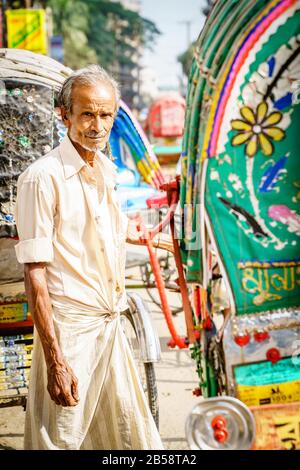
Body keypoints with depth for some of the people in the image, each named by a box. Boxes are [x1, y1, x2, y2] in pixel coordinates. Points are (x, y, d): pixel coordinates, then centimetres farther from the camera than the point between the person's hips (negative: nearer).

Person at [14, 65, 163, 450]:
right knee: (61, 439, 2)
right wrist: (55, 360, -22)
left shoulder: (105, 171, 7)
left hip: (110, 326, 8)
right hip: (69, 329, -7)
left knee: (130, 434, 16)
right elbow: (34, 276, -19)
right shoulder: (43, 177, -16)